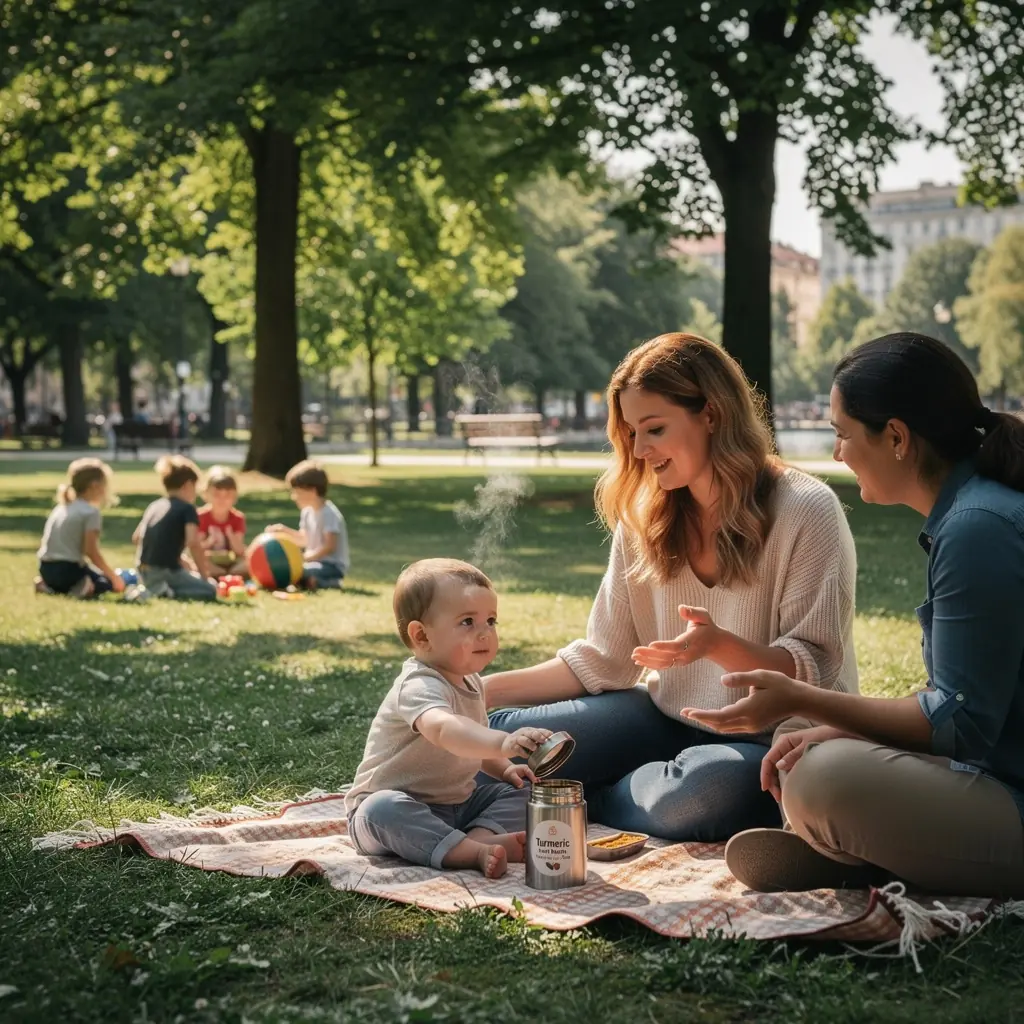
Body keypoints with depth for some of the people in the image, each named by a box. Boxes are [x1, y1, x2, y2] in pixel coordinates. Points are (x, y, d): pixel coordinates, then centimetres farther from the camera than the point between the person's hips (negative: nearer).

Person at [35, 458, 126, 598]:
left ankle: (48, 586, 7)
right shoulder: (92, 512, -9)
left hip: (46, 569, 7)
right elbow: (91, 552, -14)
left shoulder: (61, 508, 16)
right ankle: (86, 588, -19)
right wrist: (114, 576, -8)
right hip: (68, 569, -7)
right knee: (109, 583, 12)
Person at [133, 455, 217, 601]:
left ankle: (156, 589, 4)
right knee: (210, 591, -4)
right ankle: (167, 593, -22)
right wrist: (204, 575, -8)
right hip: (165, 571, -8)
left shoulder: (154, 506, 17)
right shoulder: (188, 508, -4)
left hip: (144, 573, 8)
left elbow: (136, 538, 21)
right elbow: (193, 543, -17)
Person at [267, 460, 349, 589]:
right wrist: (284, 530, 3)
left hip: (333, 565, -9)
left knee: (305, 572, -35)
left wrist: (305, 557, -30)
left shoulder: (329, 514, -20)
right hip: (315, 560, 9)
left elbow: (330, 546, -26)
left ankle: (331, 583, -15)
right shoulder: (307, 511, 7)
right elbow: (304, 540, 15)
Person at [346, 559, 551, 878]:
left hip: (456, 804, 8)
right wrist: (503, 742, -64)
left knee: (520, 793, -2)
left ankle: (480, 836, -28)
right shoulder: (420, 687, -25)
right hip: (400, 803, -8)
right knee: (383, 809, -38)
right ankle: (472, 853, -44)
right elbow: (444, 729, -49)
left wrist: (504, 768, 8)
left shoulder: (470, 681, 6)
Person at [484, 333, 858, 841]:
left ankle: (580, 801, -9)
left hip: (769, 742, -3)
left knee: (703, 793, -38)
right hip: (669, 721, 4)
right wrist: (484, 691, -3)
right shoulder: (644, 518, 5)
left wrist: (720, 646, -33)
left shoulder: (806, 511, -12)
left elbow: (814, 667, -14)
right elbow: (603, 659, 6)